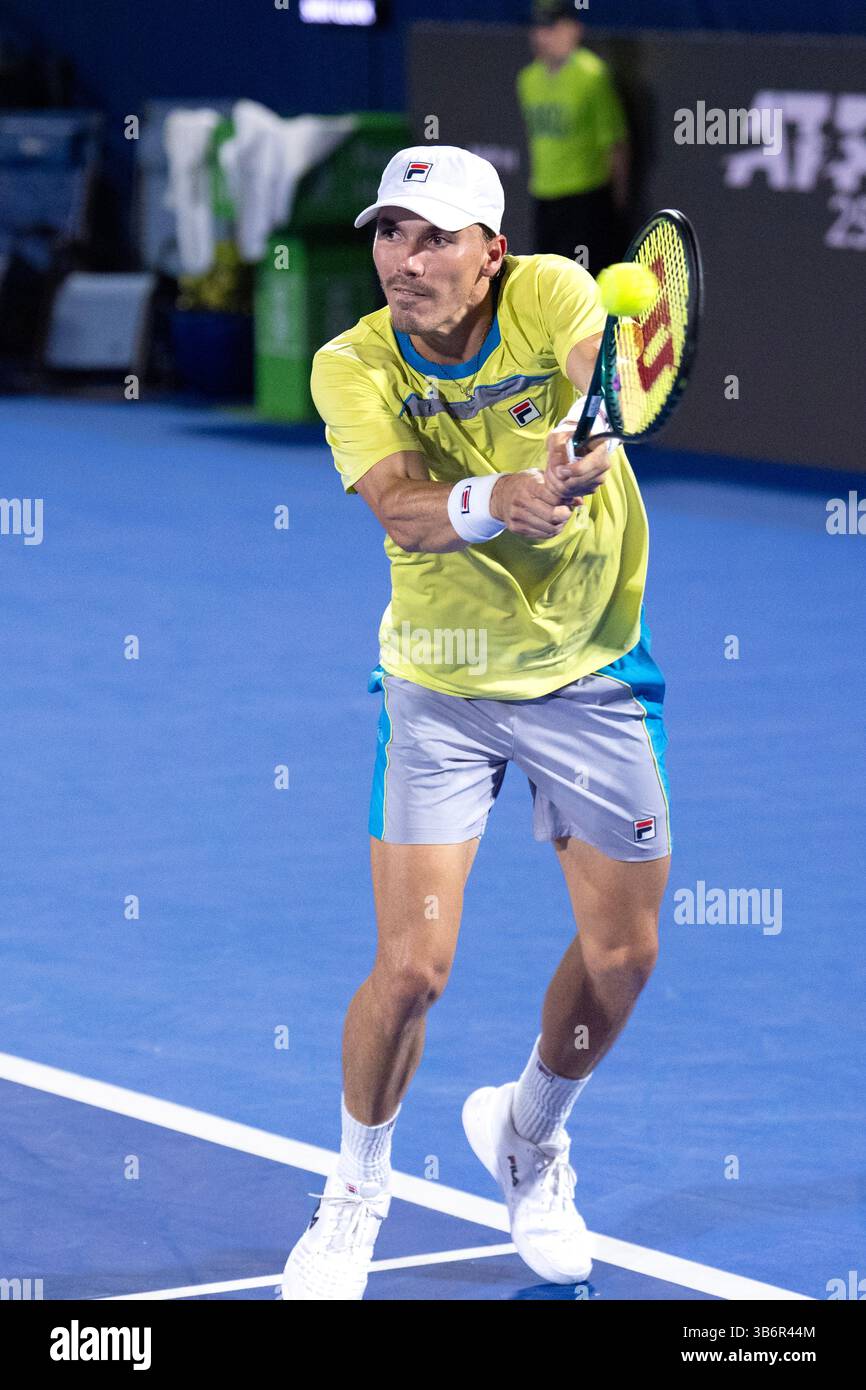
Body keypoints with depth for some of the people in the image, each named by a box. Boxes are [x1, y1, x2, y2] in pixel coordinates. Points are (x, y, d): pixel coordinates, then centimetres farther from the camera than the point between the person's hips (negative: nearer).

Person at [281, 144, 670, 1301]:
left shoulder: (551, 296, -15)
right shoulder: (352, 366, -15)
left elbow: (589, 381, -35)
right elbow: (404, 509, -30)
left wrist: (570, 454, -59)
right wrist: (496, 500, -52)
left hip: (590, 680, 1)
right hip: (440, 692, -1)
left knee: (622, 955, 8)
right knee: (412, 966, -9)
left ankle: (528, 1135, 39)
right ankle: (357, 1189, 18)